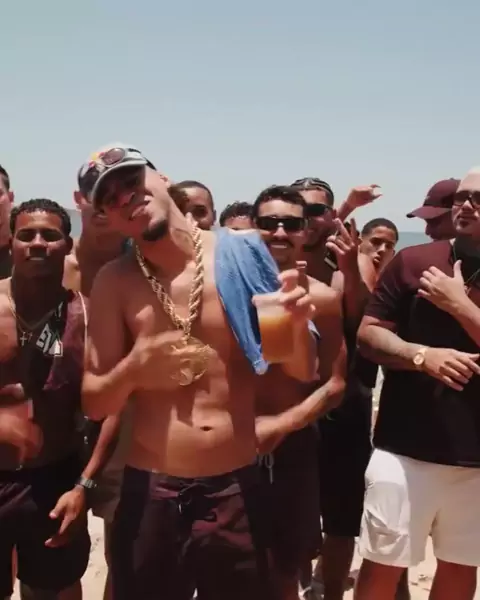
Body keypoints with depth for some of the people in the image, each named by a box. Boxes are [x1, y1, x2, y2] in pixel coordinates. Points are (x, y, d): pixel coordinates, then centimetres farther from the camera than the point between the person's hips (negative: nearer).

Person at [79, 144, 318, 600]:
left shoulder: (240, 255, -4)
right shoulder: (114, 283, -3)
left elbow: (304, 372, 0)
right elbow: (94, 403, 0)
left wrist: (298, 325, -21)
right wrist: (133, 368, -20)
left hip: (238, 489, 0)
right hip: (151, 494, 0)